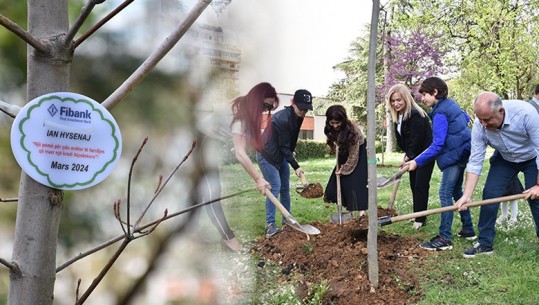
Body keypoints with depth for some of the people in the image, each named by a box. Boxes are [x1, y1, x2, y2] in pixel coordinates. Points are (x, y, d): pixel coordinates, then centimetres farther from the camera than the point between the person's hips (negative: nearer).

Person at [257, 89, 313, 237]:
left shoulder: (297, 116, -3)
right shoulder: (282, 119, -30)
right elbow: (284, 146, -25)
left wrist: (290, 153, 13)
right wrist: (296, 166, -24)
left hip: (281, 155, 8)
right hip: (267, 155, -8)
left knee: (285, 188, 8)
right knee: (275, 187, -14)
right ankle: (270, 225, -12)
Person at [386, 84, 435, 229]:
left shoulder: (415, 115, -25)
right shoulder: (397, 116, 3)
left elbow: (416, 140, -23)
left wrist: (408, 157, -14)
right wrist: (406, 155, 2)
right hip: (412, 155, 9)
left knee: (420, 185, -9)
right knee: (414, 185, 11)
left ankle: (420, 219, -3)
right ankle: (419, 216, 20)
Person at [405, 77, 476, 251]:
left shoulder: (440, 114, -19)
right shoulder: (451, 104, 9)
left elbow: (437, 145, -24)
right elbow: (467, 119, 27)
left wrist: (418, 161, -24)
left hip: (455, 155, -10)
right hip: (462, 152, 10)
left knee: (445, 194, -11)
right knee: (456, 191, 19)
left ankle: (444, 239, -13)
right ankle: (468, 230, 28)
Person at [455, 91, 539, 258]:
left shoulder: (525, 112, -38)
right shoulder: (479, 125, -27)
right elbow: (475, 162, -21)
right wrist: (467, 196, -27)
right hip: (504, 159, 3)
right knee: (489, 194, -7)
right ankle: (485, 243, 4)